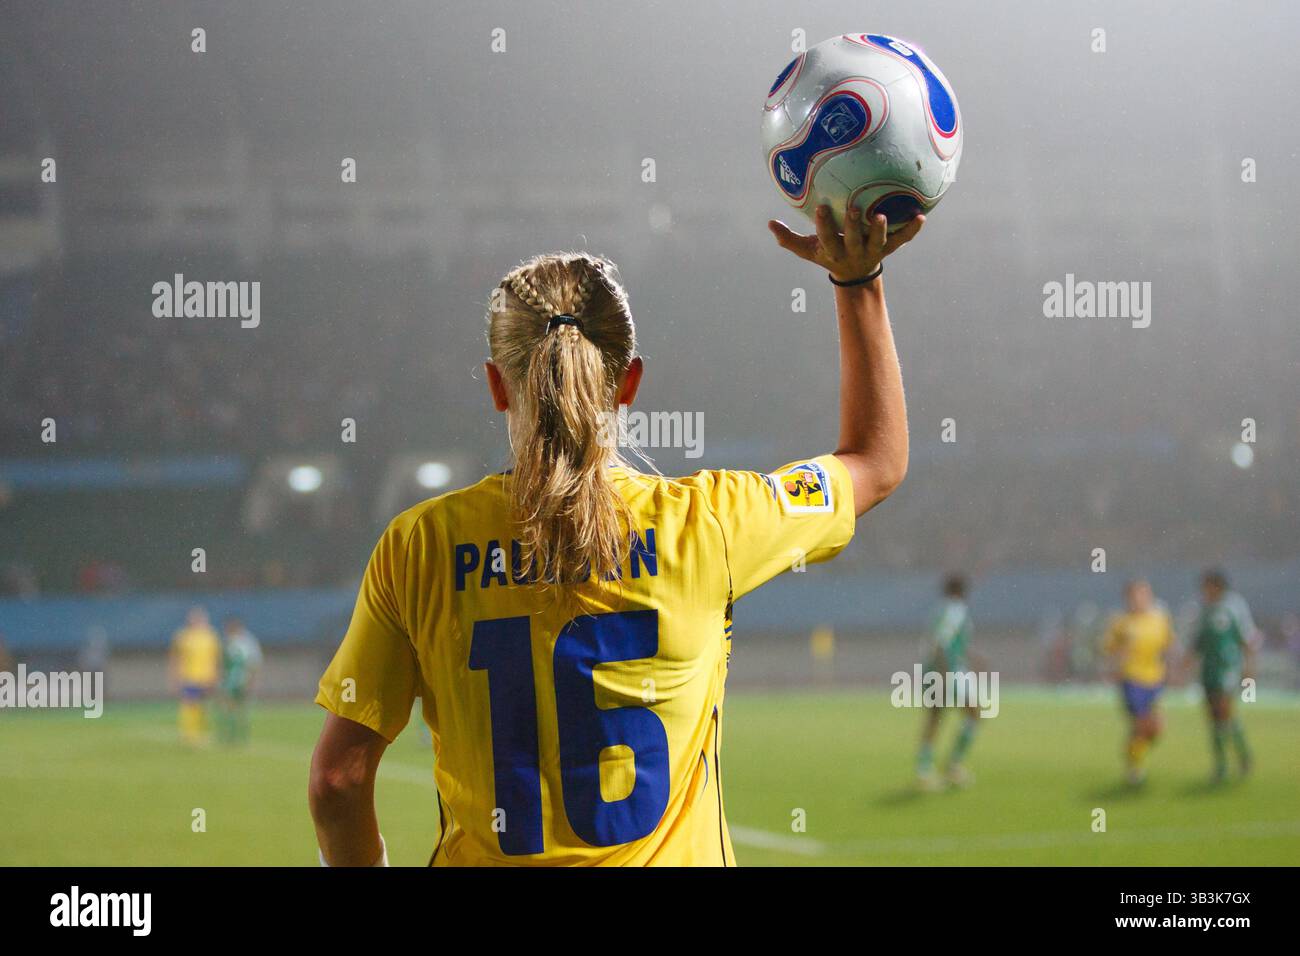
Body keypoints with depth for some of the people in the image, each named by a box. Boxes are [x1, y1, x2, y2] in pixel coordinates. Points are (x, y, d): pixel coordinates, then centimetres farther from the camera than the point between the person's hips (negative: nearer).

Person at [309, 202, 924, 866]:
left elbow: (338, 776, -9)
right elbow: (878, 460, 7)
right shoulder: (700, 526, -11)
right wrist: (858, 281, 7)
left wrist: (360, 868, 9)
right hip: (669, 857, -1)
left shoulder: (419, 546, -11)